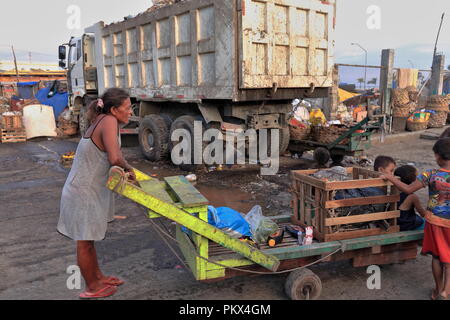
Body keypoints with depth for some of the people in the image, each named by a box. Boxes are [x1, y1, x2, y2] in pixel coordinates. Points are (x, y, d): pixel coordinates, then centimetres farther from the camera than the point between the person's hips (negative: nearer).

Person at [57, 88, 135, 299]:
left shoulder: (101, 119, 5)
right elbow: (115, 158, -34)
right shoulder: (109, 121, -22)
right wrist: (128, 168, -14)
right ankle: (92, 287, 26)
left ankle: (98, 278, 39)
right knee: (85, 242, 8)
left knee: (88, 239, 22)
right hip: (83, 193, -9)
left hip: (89, 189, 9)